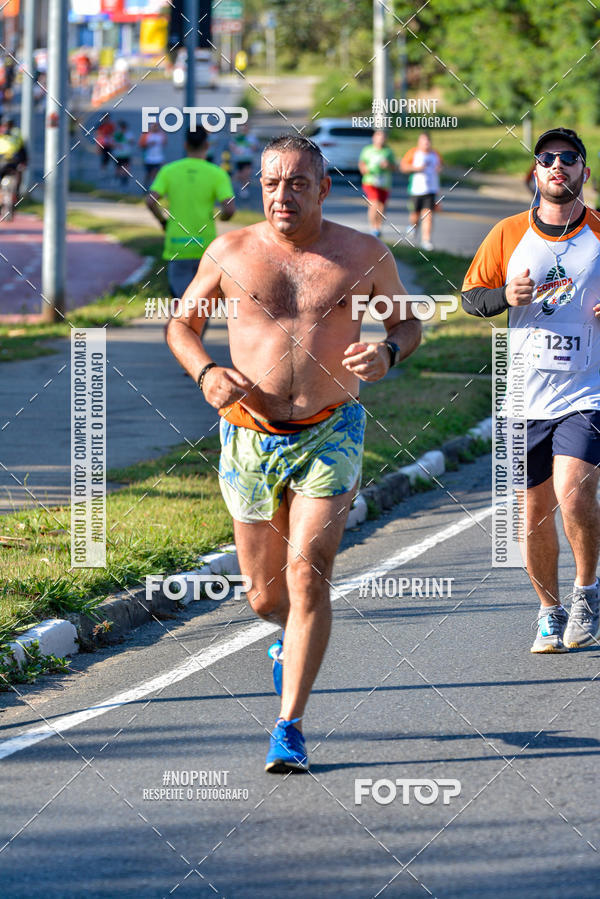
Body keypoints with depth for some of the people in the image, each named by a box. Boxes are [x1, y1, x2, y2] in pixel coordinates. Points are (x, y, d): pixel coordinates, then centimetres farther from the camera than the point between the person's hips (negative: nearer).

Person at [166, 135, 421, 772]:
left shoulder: (363, 255, 0)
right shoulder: (230, 253, 1)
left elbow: (407, 320, 15)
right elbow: (181, 322, 13)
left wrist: (389, 353, -8)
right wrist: (205, 372, -7)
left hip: (329, 437, -2)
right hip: (249, 439, 2)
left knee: (306, 574, -17)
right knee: (265, 595, 8)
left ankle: (289, 726, -12)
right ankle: (294, 634, 46)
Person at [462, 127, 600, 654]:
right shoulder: (508, 234, 6)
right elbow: (470, 297, 10)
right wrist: (507, 296, -11)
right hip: (525, 397, 2)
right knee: (536, 513, 7)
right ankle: (551, 612, 25)